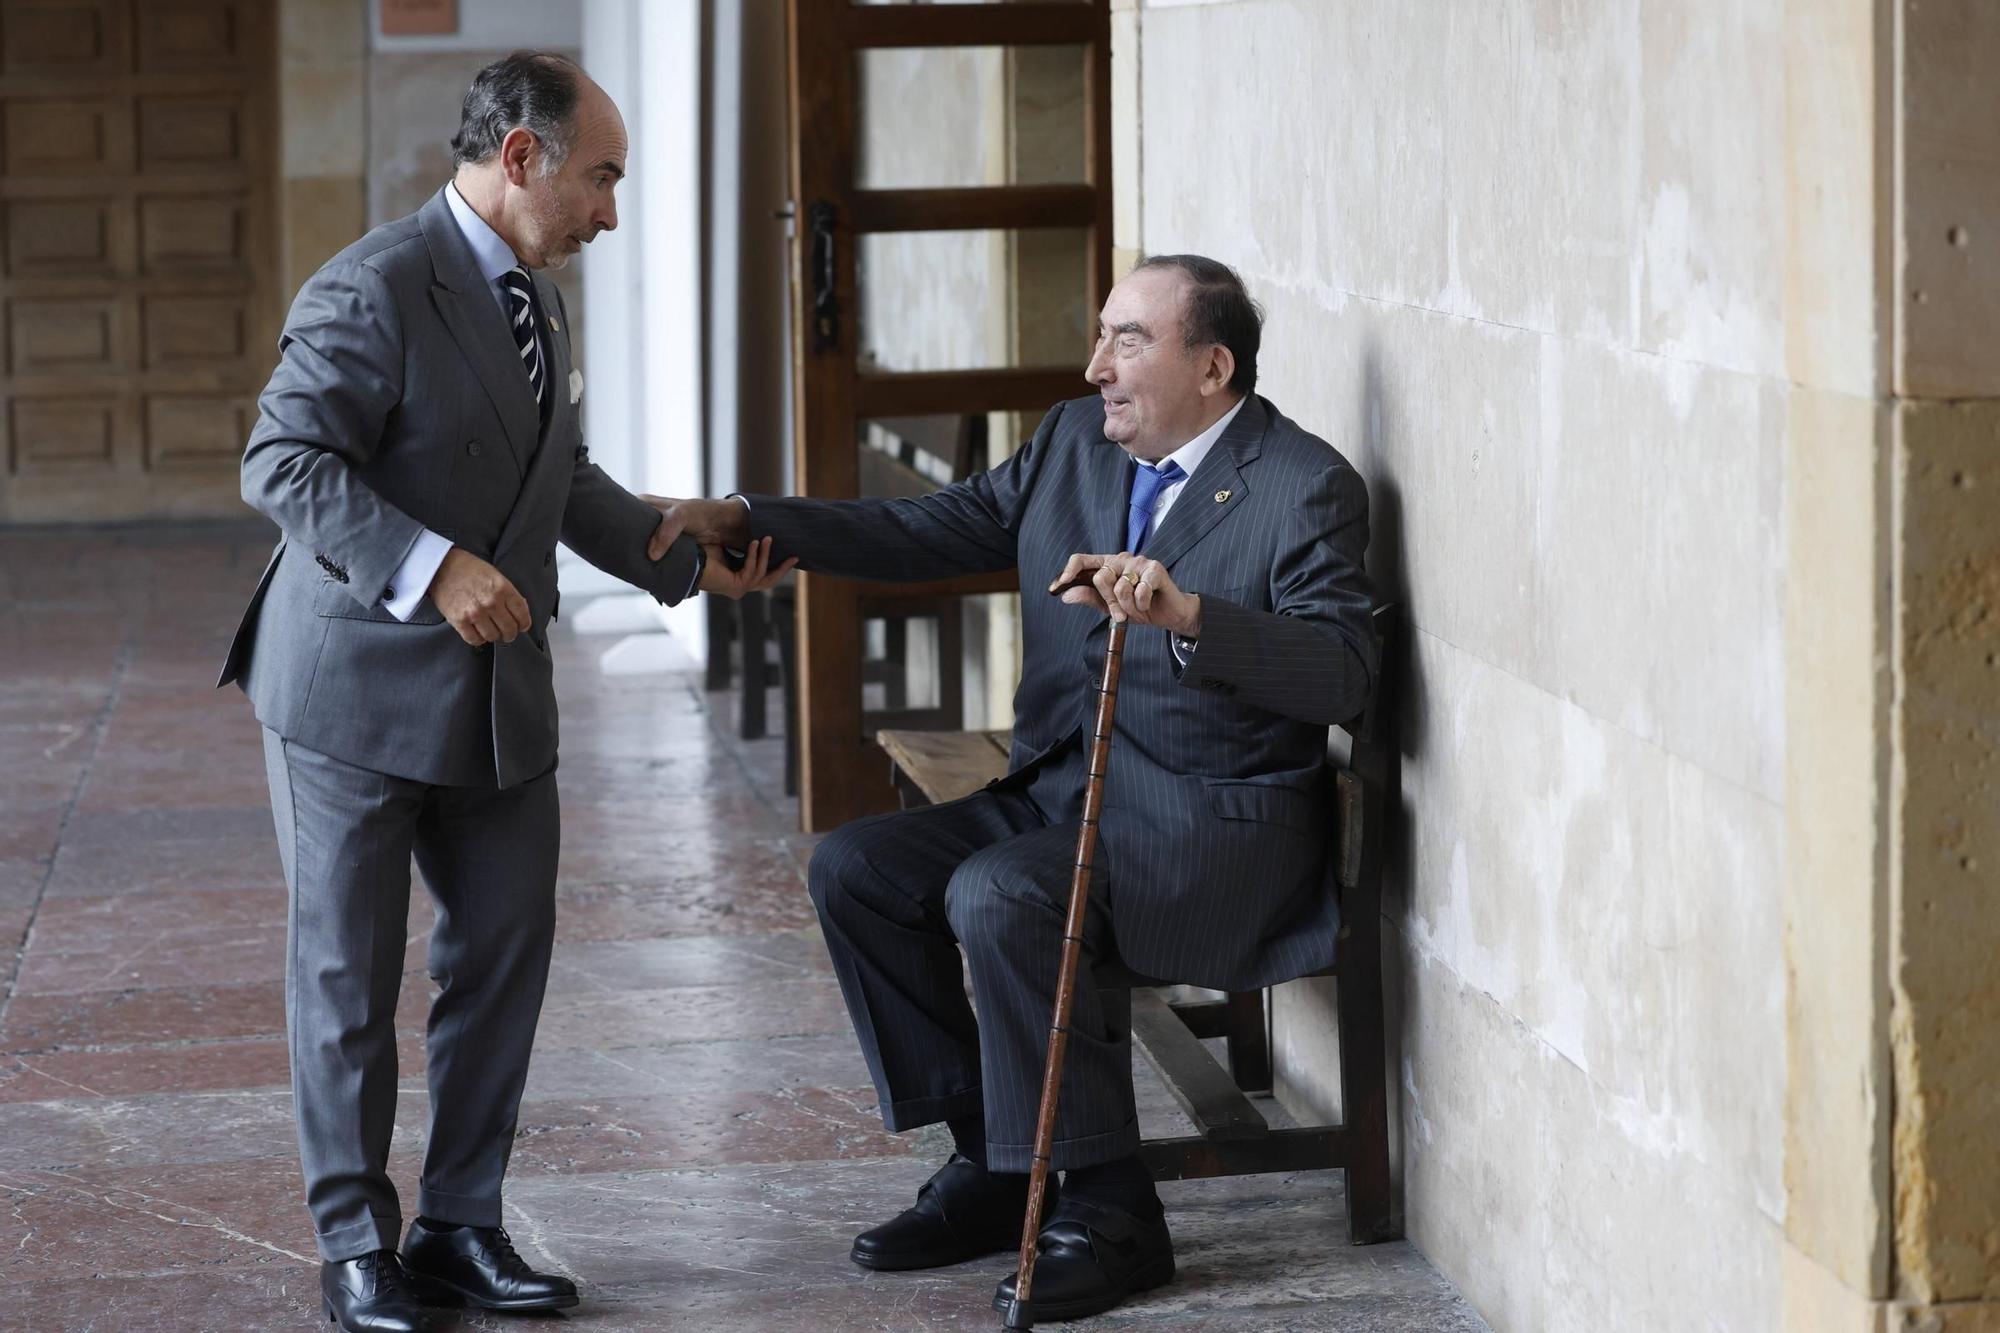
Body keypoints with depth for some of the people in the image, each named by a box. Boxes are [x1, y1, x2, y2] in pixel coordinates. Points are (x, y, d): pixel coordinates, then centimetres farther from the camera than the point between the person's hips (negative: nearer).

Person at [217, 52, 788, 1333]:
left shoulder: (539, 300, 12)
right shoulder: (375, 290, -17)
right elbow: (285, 462, -24)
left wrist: (684, 560, 14)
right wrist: (429, 567, -33)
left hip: (499, 694, 8)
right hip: (357, 685, -8)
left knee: (506, 951, 9)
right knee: (350, 972, 3)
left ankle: (462, 1224, 21)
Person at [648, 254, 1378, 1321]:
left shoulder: (1306, 488, -12)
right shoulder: (1074, 442, 10)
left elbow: (1346, 672, -25)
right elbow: (931, 531, 11)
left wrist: (1185, 613, -39)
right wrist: (740, 521, 1)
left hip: (1216, 826, -8)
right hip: (1062, 794, 9)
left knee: (998, 896, -30)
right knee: (854, 868, -3)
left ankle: (1108, 1208, -16)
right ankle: (991, 1164, 7)